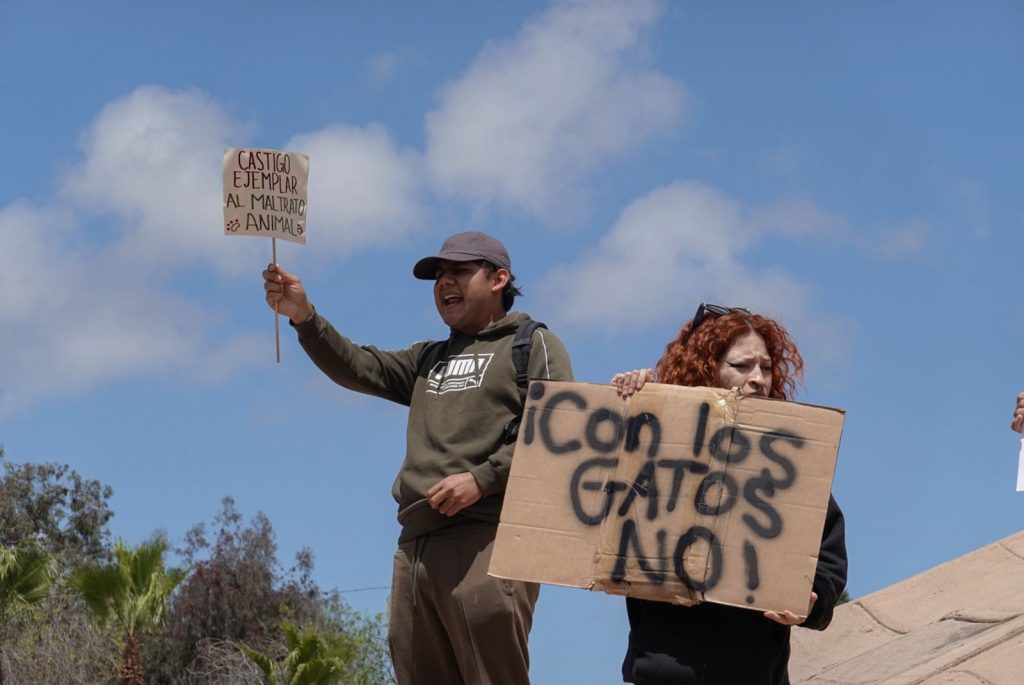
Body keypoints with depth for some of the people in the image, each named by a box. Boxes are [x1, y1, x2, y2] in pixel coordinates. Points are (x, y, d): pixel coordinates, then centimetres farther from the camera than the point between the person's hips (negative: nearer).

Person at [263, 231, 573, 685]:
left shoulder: (533, 345, 7)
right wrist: (304, 319, -1)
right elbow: (358, 368, 16)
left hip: (486, 542, -7)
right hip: (416, 546, 7)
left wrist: (483, 478, -16)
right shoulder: (428, 359, 28)